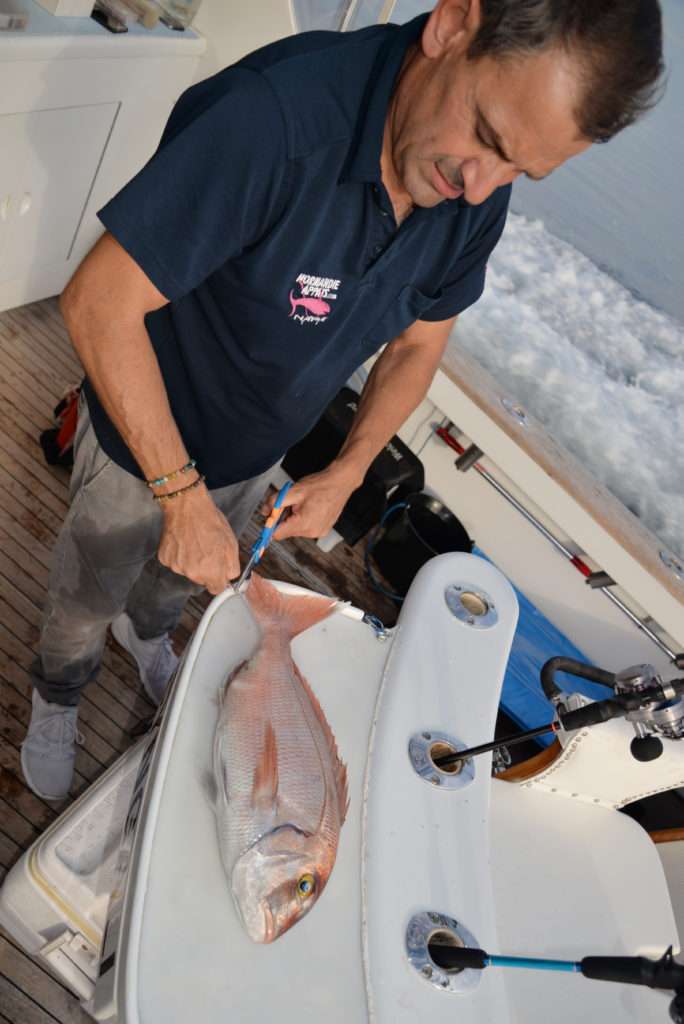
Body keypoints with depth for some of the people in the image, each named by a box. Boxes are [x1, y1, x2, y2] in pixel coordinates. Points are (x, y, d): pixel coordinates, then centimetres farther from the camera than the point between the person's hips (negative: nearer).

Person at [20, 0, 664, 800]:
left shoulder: (476, 203, -16)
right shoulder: (276, 113, -38)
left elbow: (416, 348, -1)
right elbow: (98, 304, -34)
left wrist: (345, 476, -8)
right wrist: (184, 496, -31)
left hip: (257, 456, 5)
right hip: (140, 440, -4)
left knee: (184, 578, 33)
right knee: (88, 597, 22)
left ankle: (145, 628, 68)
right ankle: (56, 696, 56)